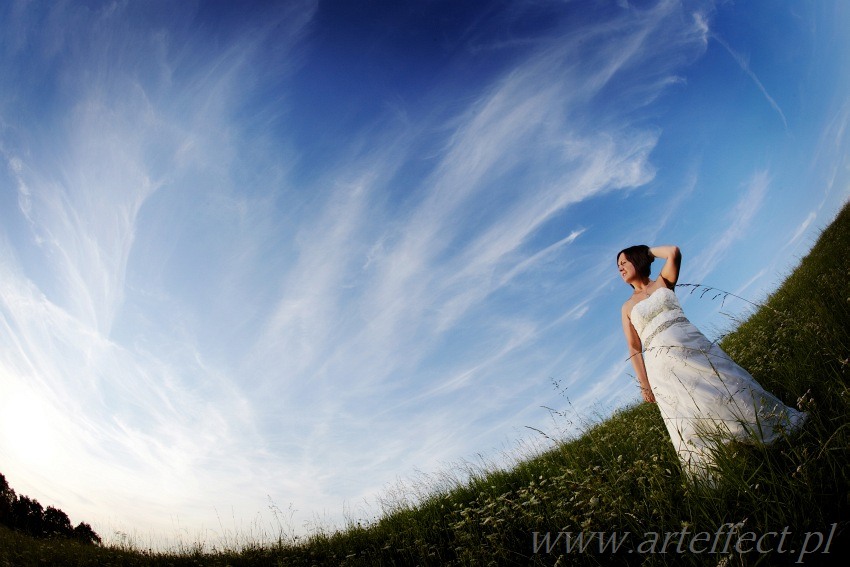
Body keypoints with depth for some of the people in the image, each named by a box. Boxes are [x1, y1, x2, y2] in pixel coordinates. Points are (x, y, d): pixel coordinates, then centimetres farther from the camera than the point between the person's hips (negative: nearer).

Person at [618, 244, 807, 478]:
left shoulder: (663, 282, 13)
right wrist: (644, 385, -2)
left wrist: (648, 250, 10)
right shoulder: (627, 307, 13)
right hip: (663, 366, 0)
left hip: (693, 345, 1)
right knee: (692, 424, -5)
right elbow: (634, 349, 6)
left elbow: (674, 252, -7)